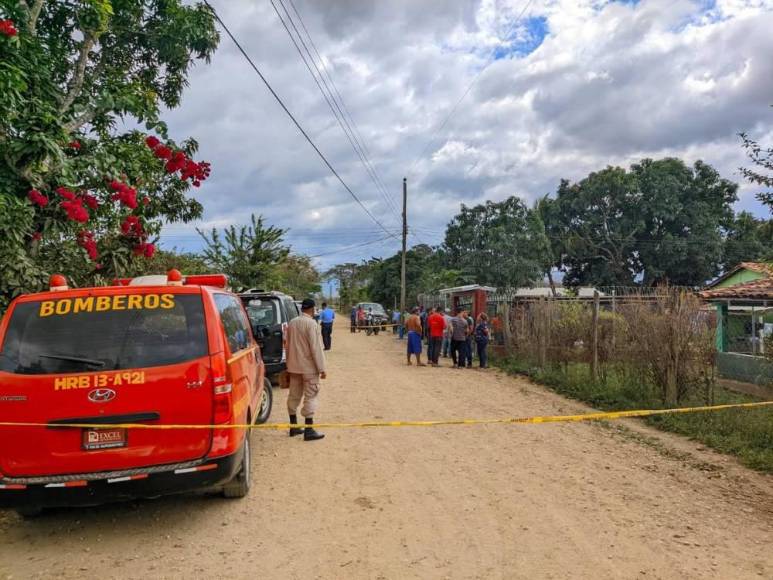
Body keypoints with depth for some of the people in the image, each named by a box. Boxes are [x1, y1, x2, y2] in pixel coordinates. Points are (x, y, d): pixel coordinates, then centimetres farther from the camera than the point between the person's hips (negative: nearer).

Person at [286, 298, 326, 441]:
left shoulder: (292, 323, 8)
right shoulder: (311, 324, -16)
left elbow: (289, 346, 13)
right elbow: (316, 348, -18)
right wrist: (321, 369, -14)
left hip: (294, 366, 7)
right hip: (309, 367, -7)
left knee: (294, 396, 13)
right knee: (310, 397, -2)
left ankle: (294, 427, 22)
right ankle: (309, 430, -2)